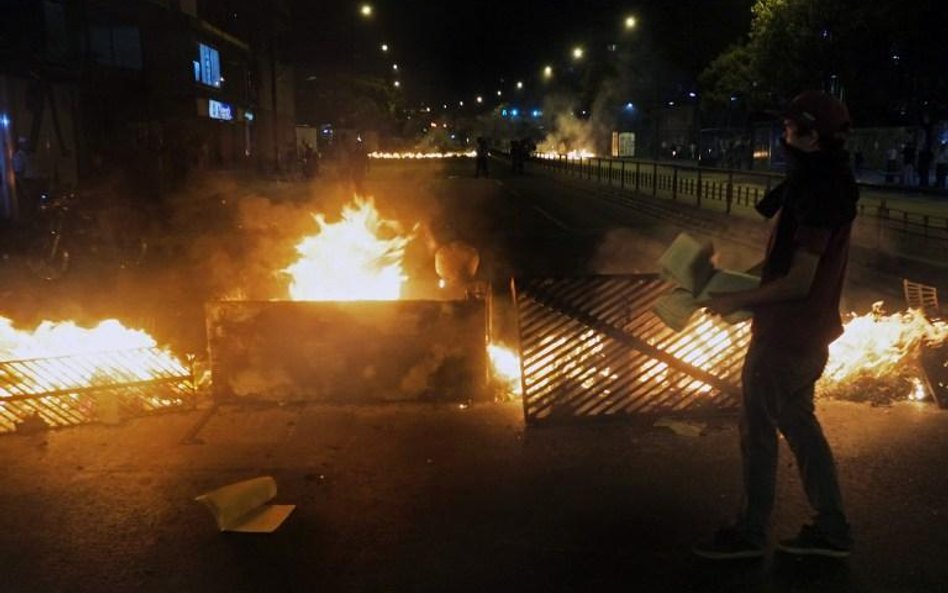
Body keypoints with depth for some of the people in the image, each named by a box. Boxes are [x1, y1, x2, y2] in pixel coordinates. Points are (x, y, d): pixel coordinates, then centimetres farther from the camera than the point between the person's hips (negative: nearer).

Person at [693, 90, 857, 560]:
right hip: (807, 329, 10)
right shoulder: (825, 184, 8)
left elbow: (798, 282, -23)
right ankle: (831, 528, 29)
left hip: (788, 333, -10)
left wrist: (736, 301, -15)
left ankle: (750, 532, 19)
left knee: (758, 428, 3)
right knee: (797, 420, 18)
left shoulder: (816, 193, -22)